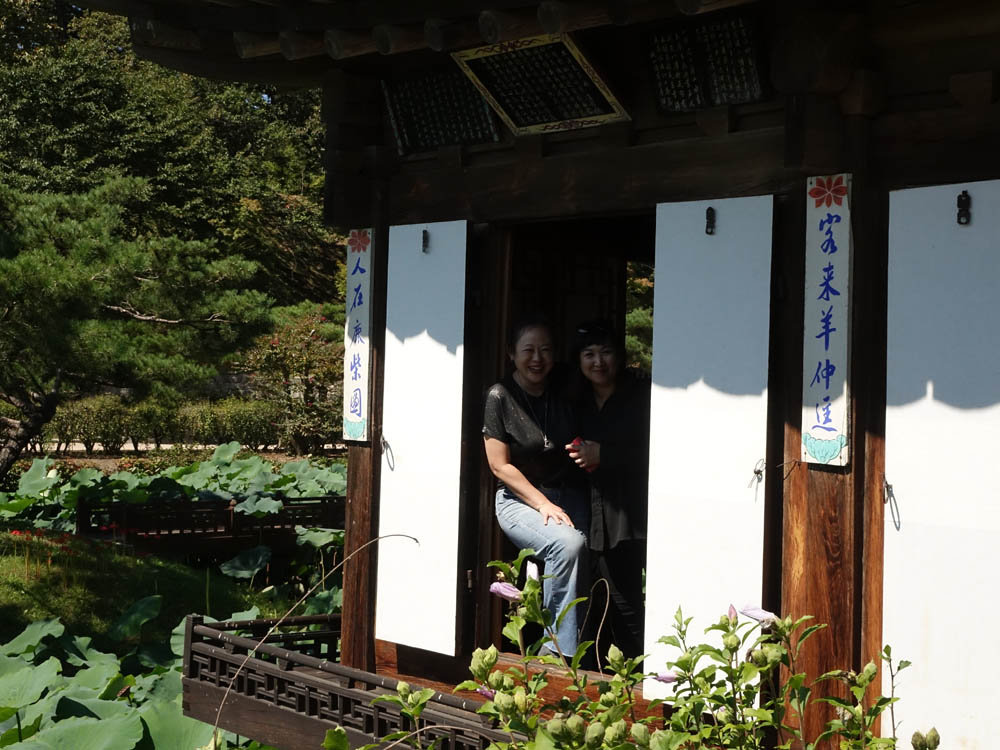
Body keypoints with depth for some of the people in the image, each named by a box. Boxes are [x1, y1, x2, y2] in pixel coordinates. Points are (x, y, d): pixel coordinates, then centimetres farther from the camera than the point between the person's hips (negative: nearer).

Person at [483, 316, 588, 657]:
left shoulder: (562, 397, 10)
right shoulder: (500, 397, -5)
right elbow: (500, 466, -7)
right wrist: (543, 504, -13)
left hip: (567, 496, 5)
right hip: (518, 499, -5)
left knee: (580, 546, -24)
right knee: (566, 543, -32)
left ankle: (553, 653, -17)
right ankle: (563, 650, -23)